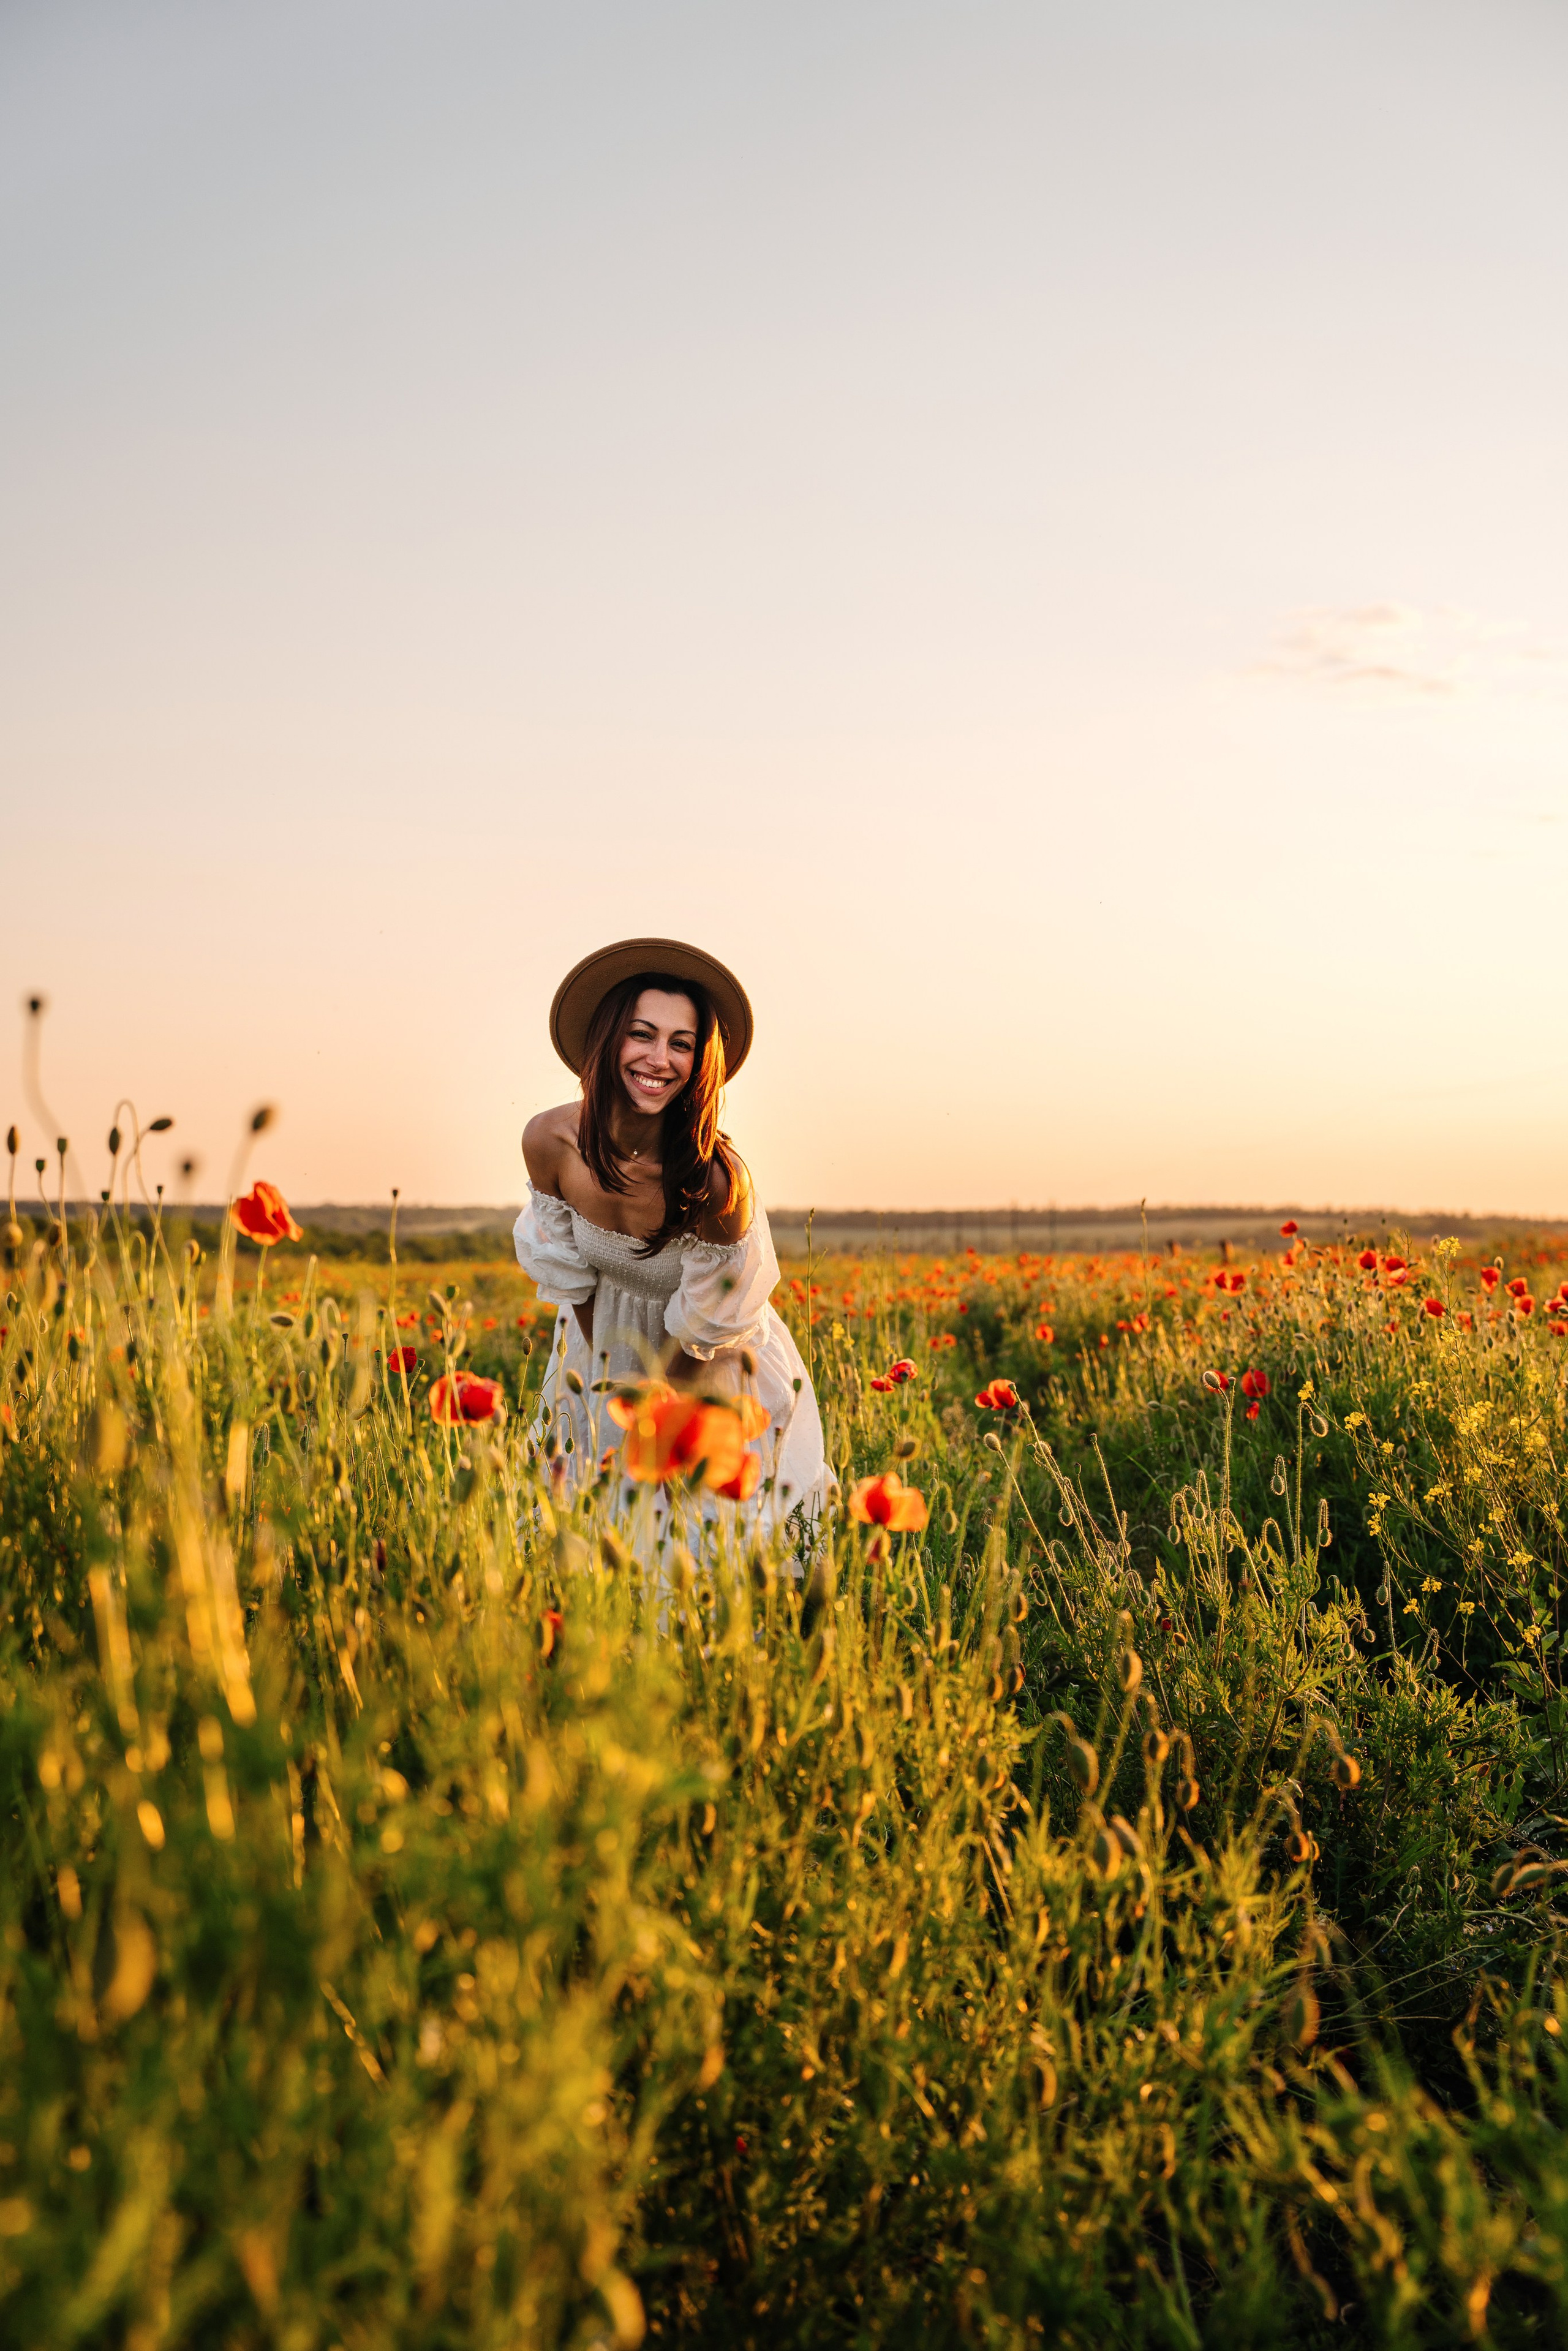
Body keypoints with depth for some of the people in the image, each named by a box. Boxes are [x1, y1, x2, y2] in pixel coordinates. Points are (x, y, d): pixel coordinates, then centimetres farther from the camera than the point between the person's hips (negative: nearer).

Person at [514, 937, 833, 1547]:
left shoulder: (714, 1179, -35)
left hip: (708, 1381, -3)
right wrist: (609, 1381, -3)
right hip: (606, 1355, 4)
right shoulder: (549, 1142, -22)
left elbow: (703, 1332, -20)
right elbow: (571, 1276, -6)